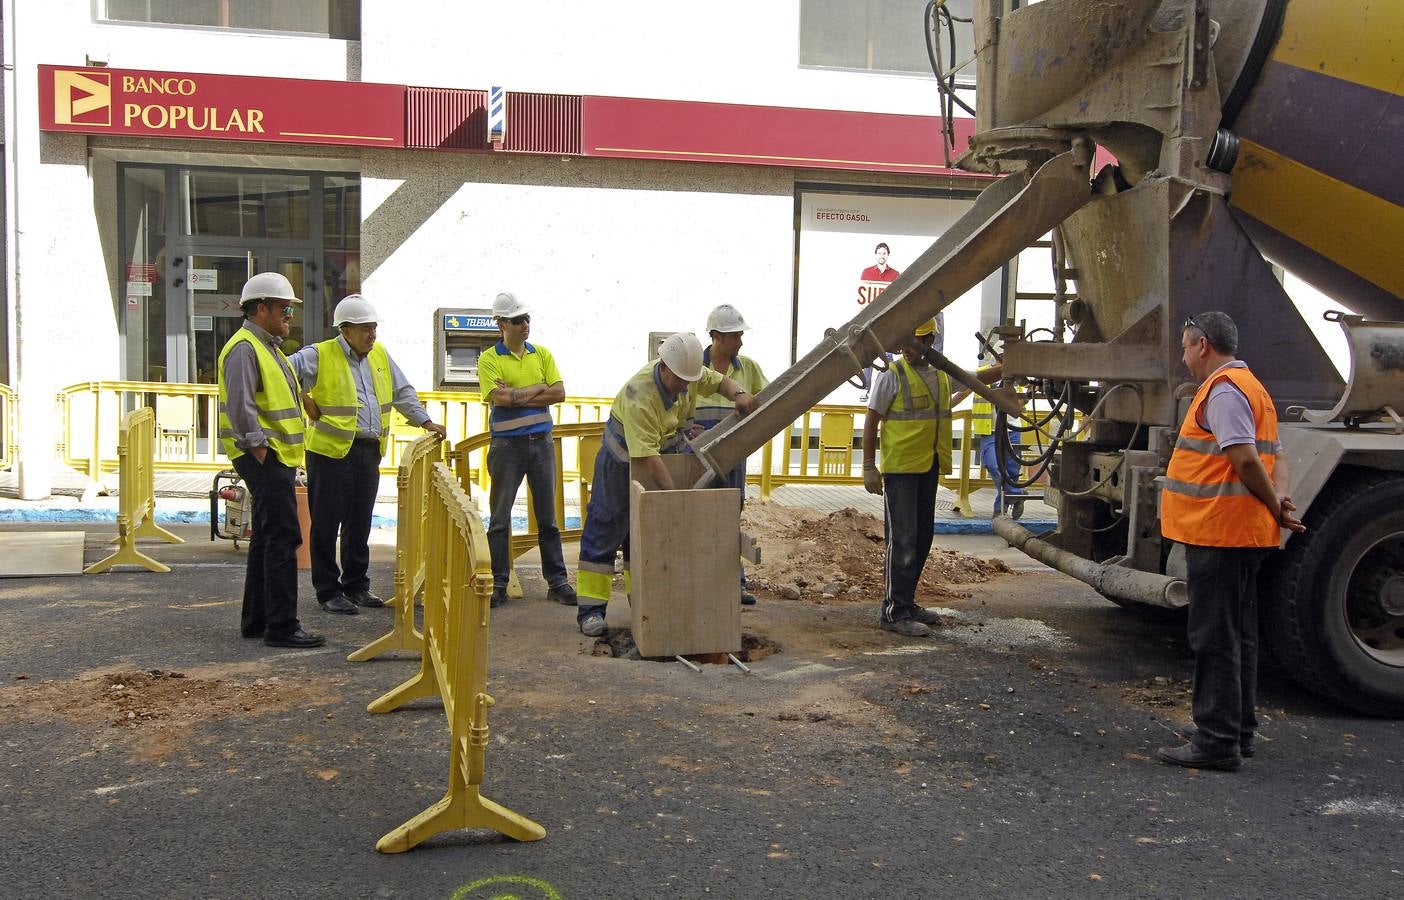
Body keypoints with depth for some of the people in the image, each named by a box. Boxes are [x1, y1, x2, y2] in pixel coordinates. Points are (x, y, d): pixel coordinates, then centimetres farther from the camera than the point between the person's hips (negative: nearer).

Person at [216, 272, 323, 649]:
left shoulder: (267, 347, 20)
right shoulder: (244, 348, -13)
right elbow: (240, 405, -23)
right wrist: (259, 447, -22)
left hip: (278, 456, 11)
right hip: (265, 458, -11)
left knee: (267, 539, 14)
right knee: (283, 537, -11)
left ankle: (256, 620, 23)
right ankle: (282, 626, -8)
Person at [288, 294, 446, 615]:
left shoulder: (380, 355, 13)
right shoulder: (318, 356, -7)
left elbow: (403, 392, 21)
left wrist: (424, 421, 14)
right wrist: (304, 401, -9)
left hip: (369, 452, 6)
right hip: (331, 452, -6)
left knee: (360, 524, 13)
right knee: (327, 524, 1)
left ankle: (356, 586, 24)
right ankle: (328, 591, 10)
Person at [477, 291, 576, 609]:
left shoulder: (542, 354, 9)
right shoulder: (489, 359, -2)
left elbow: (559, 393, -2)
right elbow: (502, 398, -17)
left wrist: (517, 396, -10)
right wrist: (539, 388, -8)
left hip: (541, 442, 3)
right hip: (507, 444, -3)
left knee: (547, 517, 7)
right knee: (500, 517, 2)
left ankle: (557, 580, 12)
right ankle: (499, 583, 10)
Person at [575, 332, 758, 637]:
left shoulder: (689, 372, -15)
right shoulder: (639, 395, -37)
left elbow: (720, 381, 4)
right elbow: (647, 457, -38)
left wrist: (739, 394, -19)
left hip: (660, 454, 7)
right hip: (623, 459, -7)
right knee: (605, 529, -6)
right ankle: (590, 609, -5)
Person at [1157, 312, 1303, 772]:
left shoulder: (1224, 390, -15)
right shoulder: (1252, 388, 20)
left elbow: (1245, 460, -23)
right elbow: (1275, 457, 17)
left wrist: (1275, 508, -12)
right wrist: (1282, 498, 1)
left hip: (1218, 533, -11)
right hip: (1244, 536, 11)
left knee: (1215, 639, -6)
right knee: (1238, 637, 16)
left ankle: (1217, 742, -2)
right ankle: (1239, 731, 26)